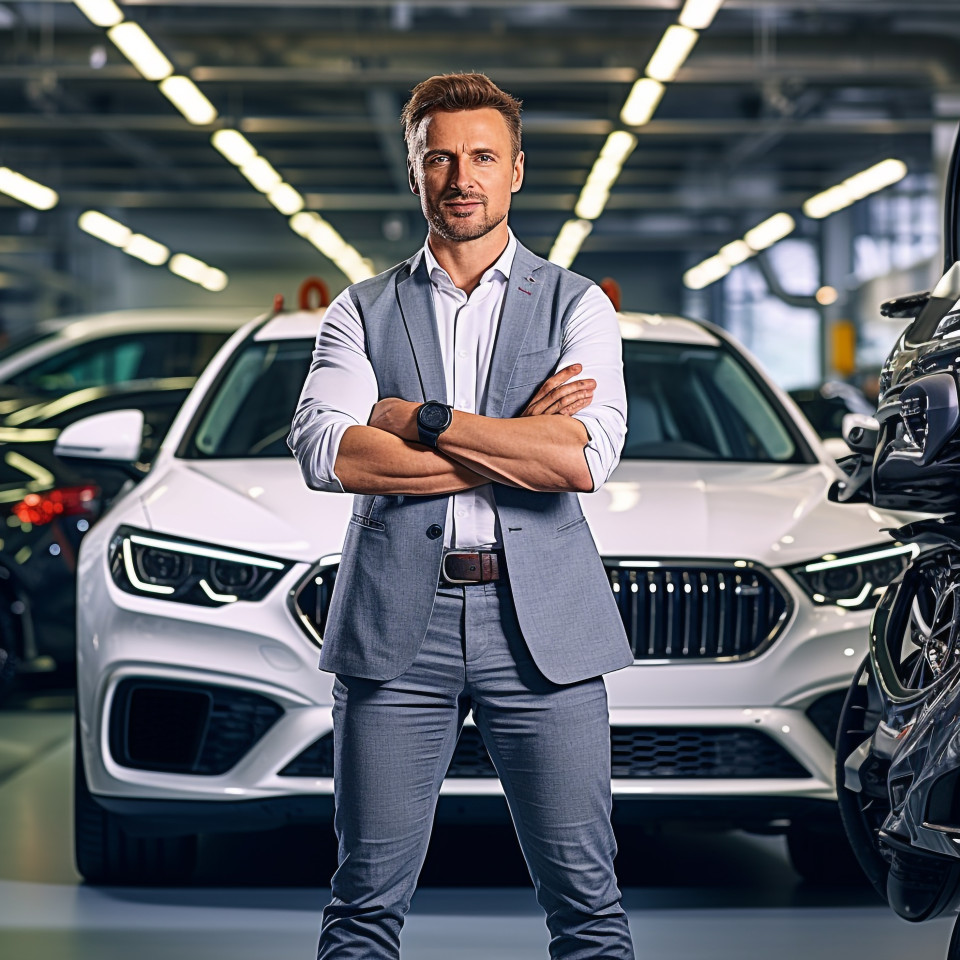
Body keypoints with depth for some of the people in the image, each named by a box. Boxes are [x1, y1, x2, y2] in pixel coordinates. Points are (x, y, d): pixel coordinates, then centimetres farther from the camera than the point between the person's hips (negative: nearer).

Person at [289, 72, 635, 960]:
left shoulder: (576, 306, 10)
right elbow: (324, 454, -5)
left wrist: (421, 420, -6)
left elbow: (588, 458, -7)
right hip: (397, 620, 1)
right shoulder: (361, 312, 12)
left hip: (540, 623, 0)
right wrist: (514, 447, -7)